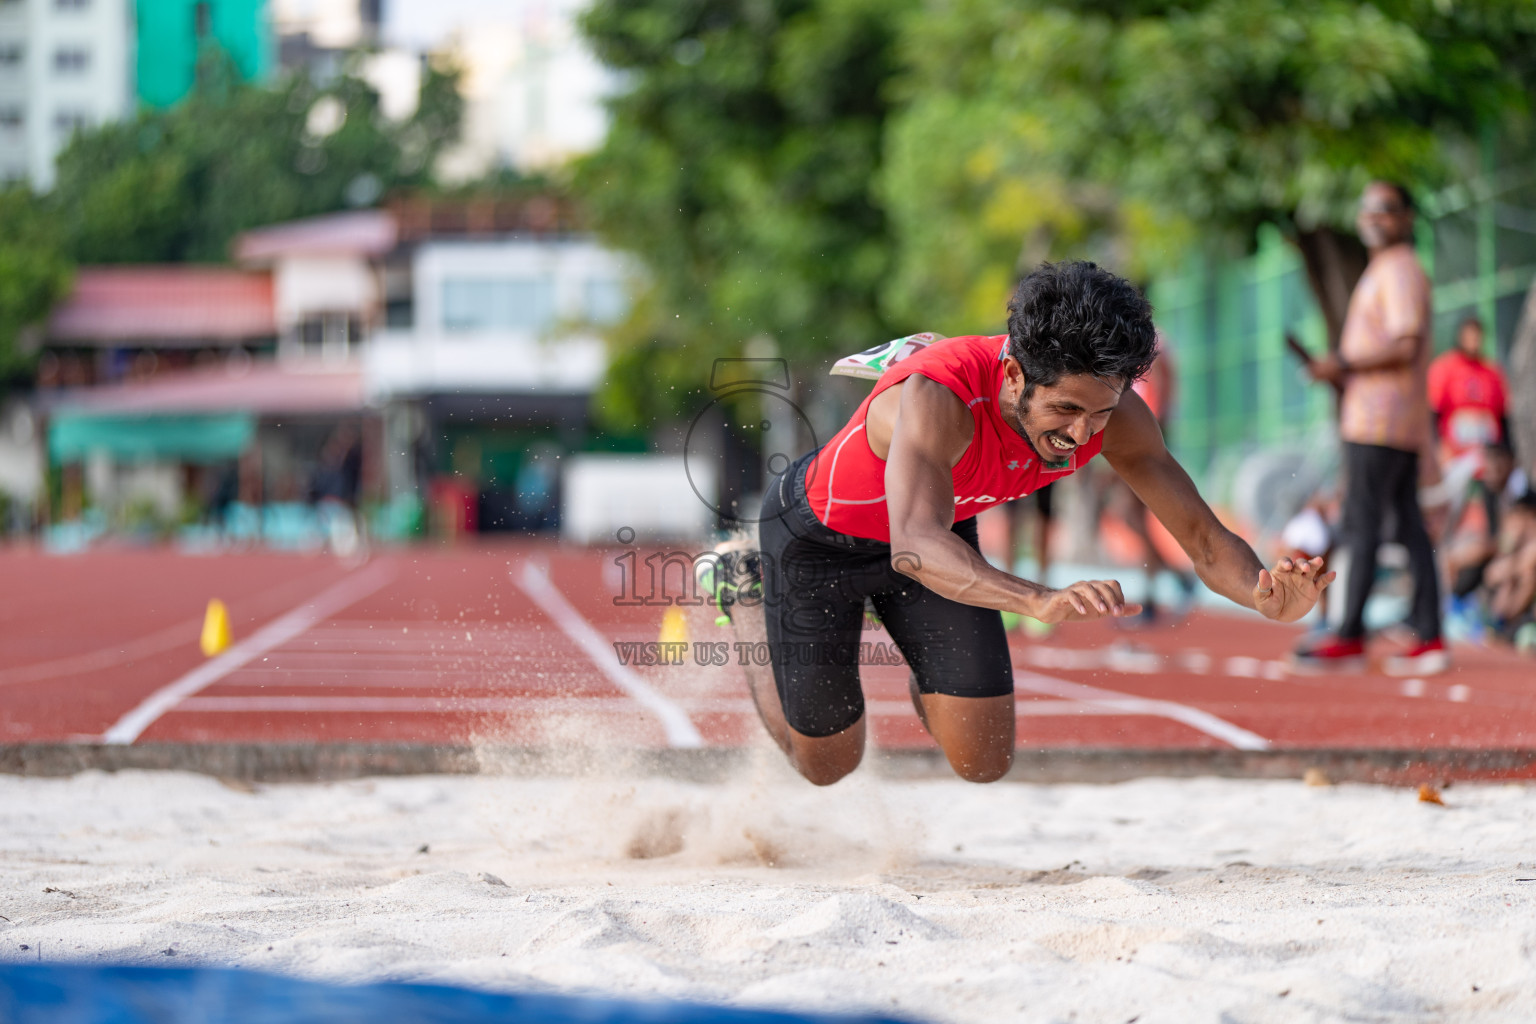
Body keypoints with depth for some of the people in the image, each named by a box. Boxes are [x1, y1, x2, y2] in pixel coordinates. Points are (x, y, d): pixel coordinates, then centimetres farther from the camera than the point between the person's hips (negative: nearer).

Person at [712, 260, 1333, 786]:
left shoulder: (1109, 411, -28)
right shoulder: (935, 400, -45)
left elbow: (1205, 540, -23)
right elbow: (916, 547, -60)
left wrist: (1267, 598, -46)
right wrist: (1041, 601, -76)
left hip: (942, 530, 5)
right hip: (816, 537, -4)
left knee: (983, 761, -3)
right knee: (827, 762, 11)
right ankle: (747, 587, 33)